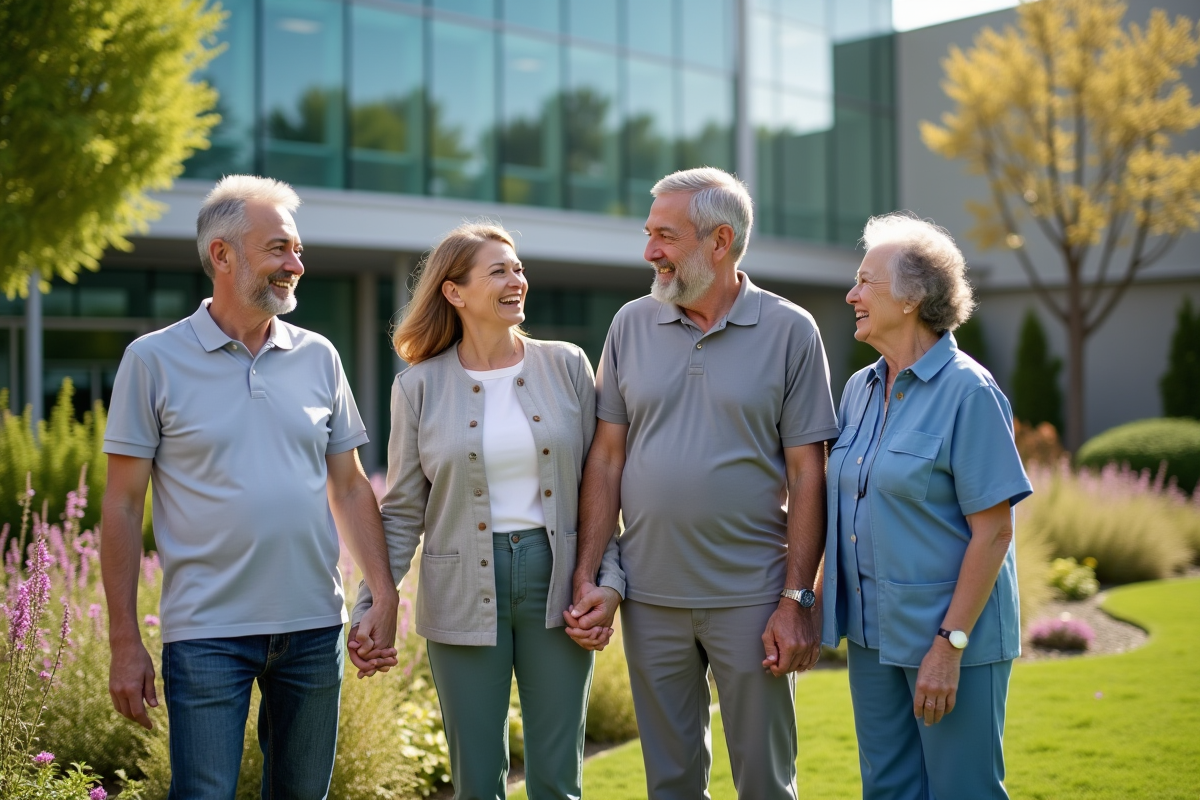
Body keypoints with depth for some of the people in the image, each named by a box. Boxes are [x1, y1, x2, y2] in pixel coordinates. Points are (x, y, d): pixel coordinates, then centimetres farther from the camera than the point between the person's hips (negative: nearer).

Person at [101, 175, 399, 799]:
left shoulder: (318, 357, 8)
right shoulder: (154, 360, -3)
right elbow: (123, 506, -2)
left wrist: (386, 598, 3)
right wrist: (124, 641, -5)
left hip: (314, 629, 4)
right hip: (207, 634, -4)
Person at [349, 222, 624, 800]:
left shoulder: (566, 366, 2)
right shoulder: (419, 387, 0)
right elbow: (402, 512, 3)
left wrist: (608, 581, -4)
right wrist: (372, 605, -5)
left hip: (555, 579, 1)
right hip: (463, 595, -1)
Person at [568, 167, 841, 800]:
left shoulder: (790, 331, -4)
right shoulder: (632, 325, 4)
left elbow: (807, 475, -5)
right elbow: (606, 459, 5)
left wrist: (798, 599, -9)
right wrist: (587, 578, -1)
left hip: (751, 598, -2)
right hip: (649, 598, 3)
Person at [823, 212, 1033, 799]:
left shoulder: (968, 392, -14)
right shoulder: (859, 389, 8)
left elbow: (993, 531, -17)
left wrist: (949, 644, -19)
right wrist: (815, 606, 9)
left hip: (949, 637, -7)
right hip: (872, 632, 7)